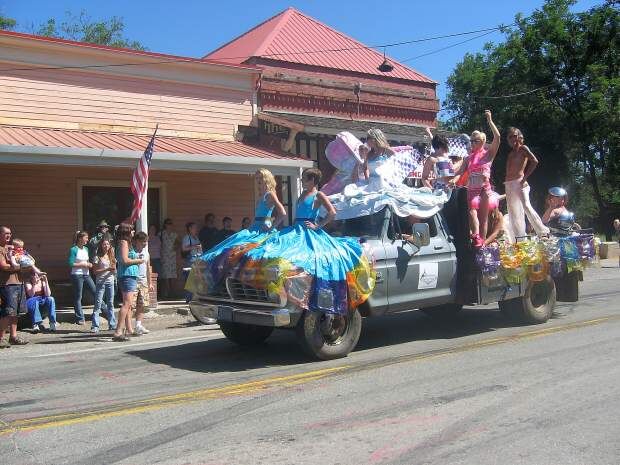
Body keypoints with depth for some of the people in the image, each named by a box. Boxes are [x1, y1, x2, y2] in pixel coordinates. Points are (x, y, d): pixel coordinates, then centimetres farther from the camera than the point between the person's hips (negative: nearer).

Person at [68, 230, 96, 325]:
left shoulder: (86, 249, 12)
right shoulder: (74, 250, -9)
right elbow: (71, 263, -14)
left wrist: (89, 264, 3)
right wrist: (83, 264, -15)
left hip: (86, 275, 6)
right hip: (77, 275, -6)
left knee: (95, 292, 4)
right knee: (78, 297, 1)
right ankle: (80, 318, 7)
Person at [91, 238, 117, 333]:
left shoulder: (112, 257, 12)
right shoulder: (98, 257, -2)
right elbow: (95, 271, -7)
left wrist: (114, 270, -8)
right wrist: (107, 269, -16)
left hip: (110, 282, 5)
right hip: (100, 282, -4)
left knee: (110, 304, 8)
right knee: (98, 304, -6)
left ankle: (112, 325, 13)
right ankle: (95, 326, -6)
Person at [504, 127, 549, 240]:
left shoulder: (523, 148, 0)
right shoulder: (510, 153, 20)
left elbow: (535, 161, -13)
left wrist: (525, 178, -15)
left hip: (519, 182, -8)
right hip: (508, 184, 8)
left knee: (526, 206, -18)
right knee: (513, 211, 6)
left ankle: (542, 231, -15)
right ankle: (518, 236, 10)